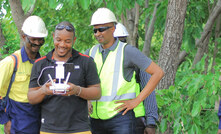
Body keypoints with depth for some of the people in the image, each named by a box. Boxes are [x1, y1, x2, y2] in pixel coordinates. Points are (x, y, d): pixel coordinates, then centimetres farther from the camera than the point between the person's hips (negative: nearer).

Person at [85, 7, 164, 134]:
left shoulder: (128, 51, -5)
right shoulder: (91, 53, 10)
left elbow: (158, 72, -7)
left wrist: (137, 100, -11)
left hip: (121, 118, -5)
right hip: (97, 119, 5)